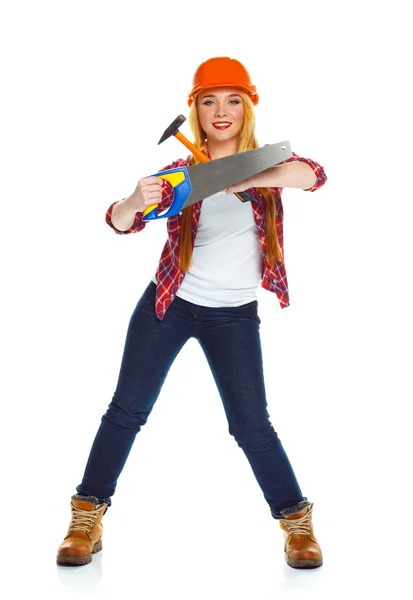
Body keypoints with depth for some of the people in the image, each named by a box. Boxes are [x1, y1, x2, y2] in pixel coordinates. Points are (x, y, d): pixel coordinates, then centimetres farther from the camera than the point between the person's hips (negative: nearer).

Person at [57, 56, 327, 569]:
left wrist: (246, 179, -41)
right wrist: (137, 200, -37)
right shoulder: (181, 172, -4)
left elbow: (314, 175, -26)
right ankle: (88, 517, 14)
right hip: (169, 303, 1)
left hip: (234, 316, -1)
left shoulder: (266, 162, -4)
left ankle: (296, 519, 17)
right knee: (128, 408, 2)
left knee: (251, 423, -1)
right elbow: (121, 223, -13)